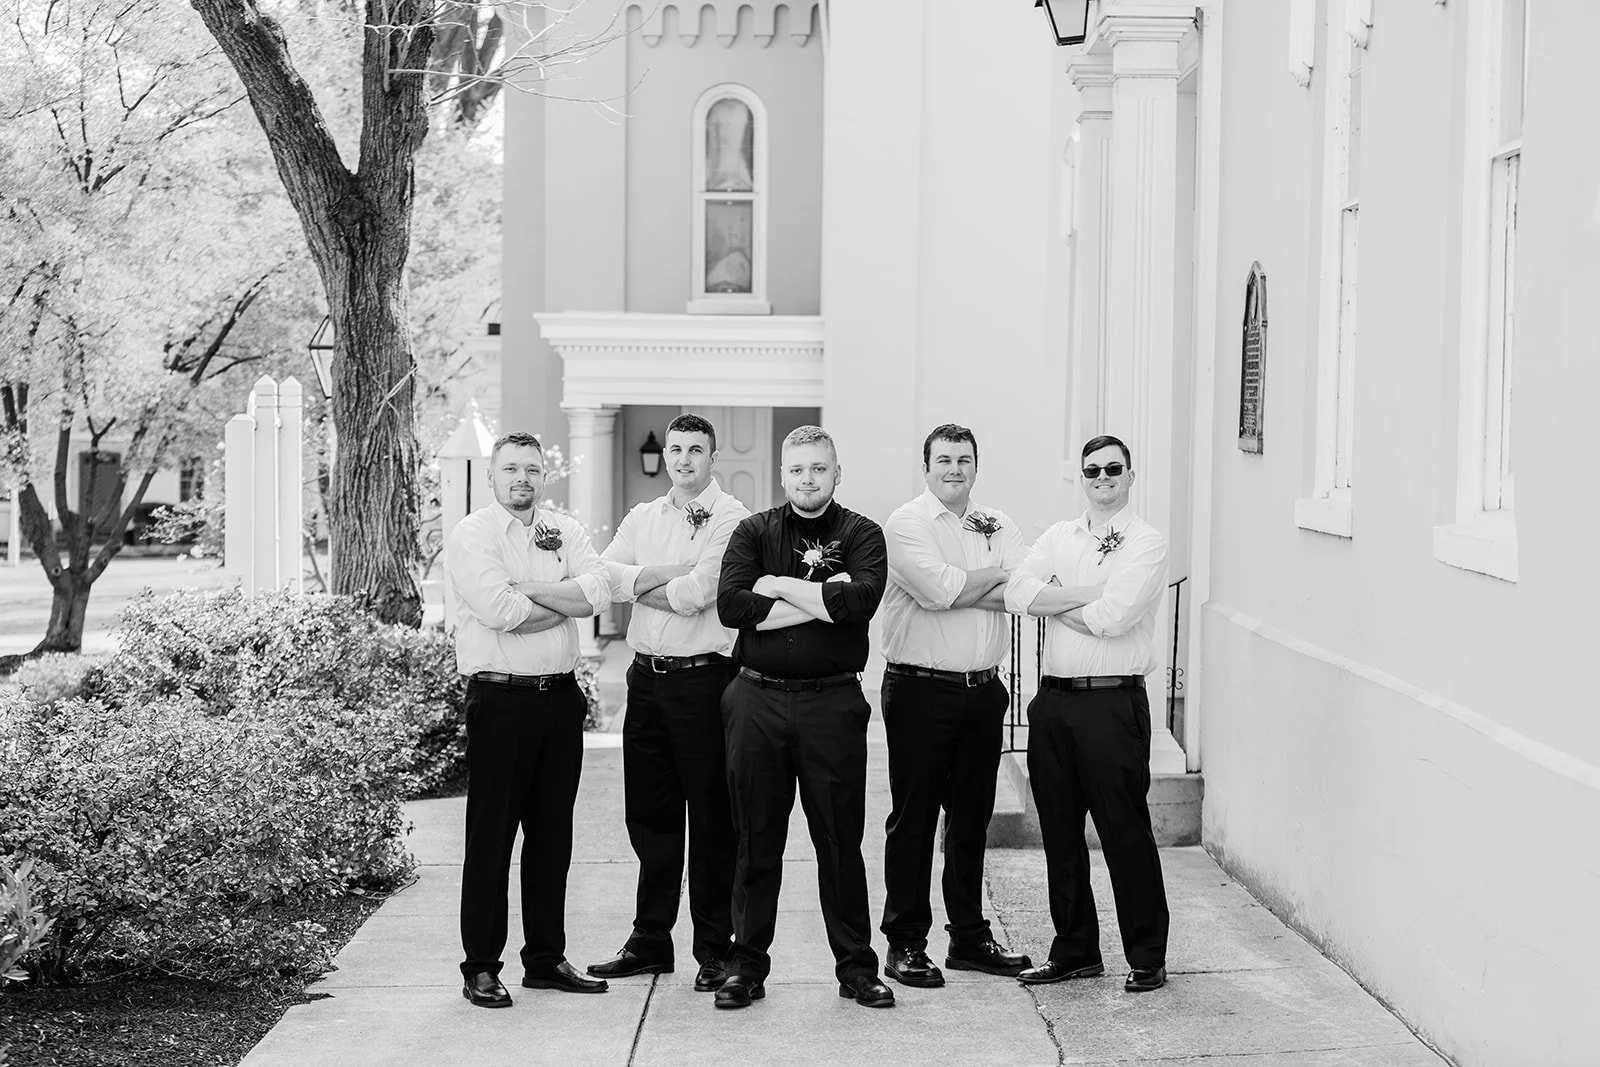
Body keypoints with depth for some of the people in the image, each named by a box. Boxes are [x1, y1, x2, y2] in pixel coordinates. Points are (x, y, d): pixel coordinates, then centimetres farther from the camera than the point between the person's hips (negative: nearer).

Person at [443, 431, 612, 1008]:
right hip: (500, 697, -5)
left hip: (561, 696, 5)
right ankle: (481, 967, 6)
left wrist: (528, 588, -12)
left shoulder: (566, 530, 12)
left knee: (553, 833, 11)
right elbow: (500, 610, -18)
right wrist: (567, 602, -5)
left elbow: (599, 592, -4)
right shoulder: (471, 535, -3)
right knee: (491, 835, -2)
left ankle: (546, 958, 21)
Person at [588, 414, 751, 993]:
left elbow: (697, 593, -16)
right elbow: (606, 576, 0)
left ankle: (714, 949, 9)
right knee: (649, 813, 11)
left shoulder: (730, 517, -5)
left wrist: (638, 586, -3)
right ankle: (650, 941, 21)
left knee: (710, 817, 0)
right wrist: (670, 570, -13)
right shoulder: (643, 517, 14)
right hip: (646, 677, 6)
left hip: (702, 678, -6)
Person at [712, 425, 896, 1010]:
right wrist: (820, 601, -11)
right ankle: (746, 966, 16)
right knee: (756, 841, 7)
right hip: (758, 699, 1)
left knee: (840, 840, 5)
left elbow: (860, 600, -16)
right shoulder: (754, 532, 8)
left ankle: (856, 967, 15)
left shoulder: (861, 534, 4)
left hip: (832, 702, -1)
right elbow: (731, 605, -9)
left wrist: (776, 585, -9)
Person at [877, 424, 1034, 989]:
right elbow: (940, 588, -20)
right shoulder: (905, 525, -4)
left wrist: (959, 588, -13)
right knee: (913, 817, 1)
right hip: (921, 690, -5)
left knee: (972, 815, 12)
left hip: (983, 689, 5)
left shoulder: (997, 526, 12)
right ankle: (905, 943, 8)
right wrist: (996, 573, -5)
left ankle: (970, 937, 22)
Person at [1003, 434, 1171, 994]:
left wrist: (1053, 601, -3)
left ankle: (1148, 957, 9)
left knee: (1125, 831, -2)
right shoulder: (1058, 537, 14)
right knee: (1060, 830, 11)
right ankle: (1074, 950, 23)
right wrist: (1088, 594, -12)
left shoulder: (1147, 543, -2)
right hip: (1053, 697, 5)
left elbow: (1114, 617, -16)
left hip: (1113, 701, -5)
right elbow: (1017, 592, -3)